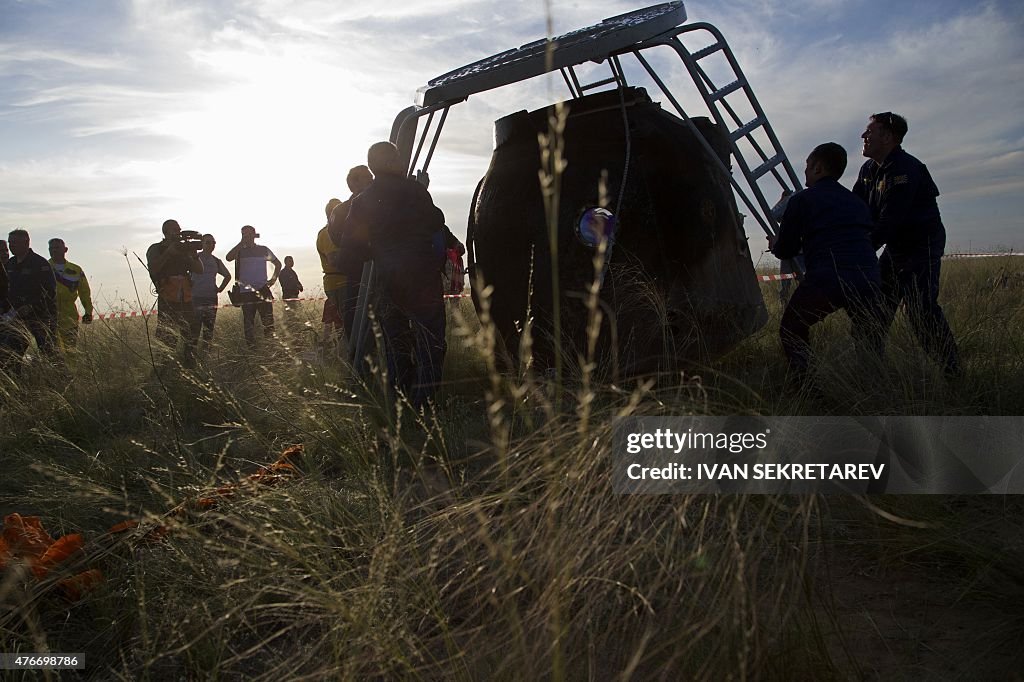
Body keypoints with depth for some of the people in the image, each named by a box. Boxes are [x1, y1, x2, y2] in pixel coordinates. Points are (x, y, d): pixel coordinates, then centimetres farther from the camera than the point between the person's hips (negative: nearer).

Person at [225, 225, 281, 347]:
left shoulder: (263, 250, 10)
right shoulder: (240, 251, 7)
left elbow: (277, 263, 22)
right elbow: (228, 257, -15)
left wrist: (273, 278, 9)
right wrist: (241, 243, -11)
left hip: (263, 289, 0)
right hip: (246, 292, 0)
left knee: (268, 319, -6)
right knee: (248, 321, 1)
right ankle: (251, 346, 6)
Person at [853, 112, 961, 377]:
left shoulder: (905, 170, -22)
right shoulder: (869, 169, 7)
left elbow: (890, 221, -27)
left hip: (923, 245, -9)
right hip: (895, 247, 9)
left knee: (921, 307, -17)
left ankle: (950, 371, -10)